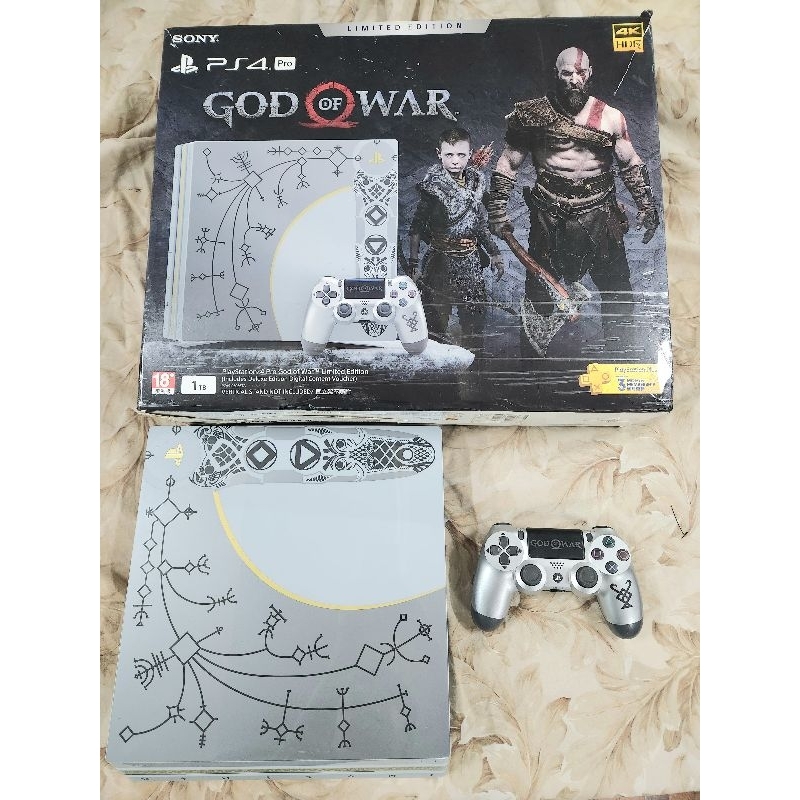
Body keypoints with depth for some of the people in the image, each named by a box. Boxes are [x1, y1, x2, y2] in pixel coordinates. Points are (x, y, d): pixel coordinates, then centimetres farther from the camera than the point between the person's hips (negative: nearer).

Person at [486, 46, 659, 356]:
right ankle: (531, 358, 22)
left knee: (618, 291, 5)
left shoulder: (610, 117, 5)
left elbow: (631, 164, 12)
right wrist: (498, 211, -2)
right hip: (549, 219, -1)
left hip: (600, 216, 2)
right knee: (539, 293, 6)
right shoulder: (536, 113, 2)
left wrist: (646, 205, 4)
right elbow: (508, 163, 5)